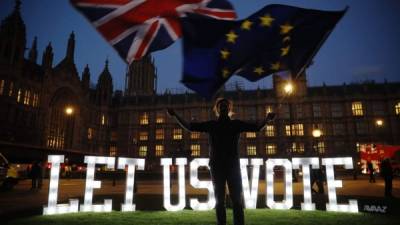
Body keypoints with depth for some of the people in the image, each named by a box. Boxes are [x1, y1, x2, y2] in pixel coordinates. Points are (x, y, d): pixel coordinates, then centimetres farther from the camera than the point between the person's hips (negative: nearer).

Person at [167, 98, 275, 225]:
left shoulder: (236, 124, 7)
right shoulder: (211, 125, 7)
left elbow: (257, 128, 4)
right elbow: (189, 127, 8)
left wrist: (267, 120, -14)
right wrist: (175, 116, 0)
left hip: (233, 166, 0)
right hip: (217, 167, 1)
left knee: (237, 200, -2)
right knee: (219, 200, 7)